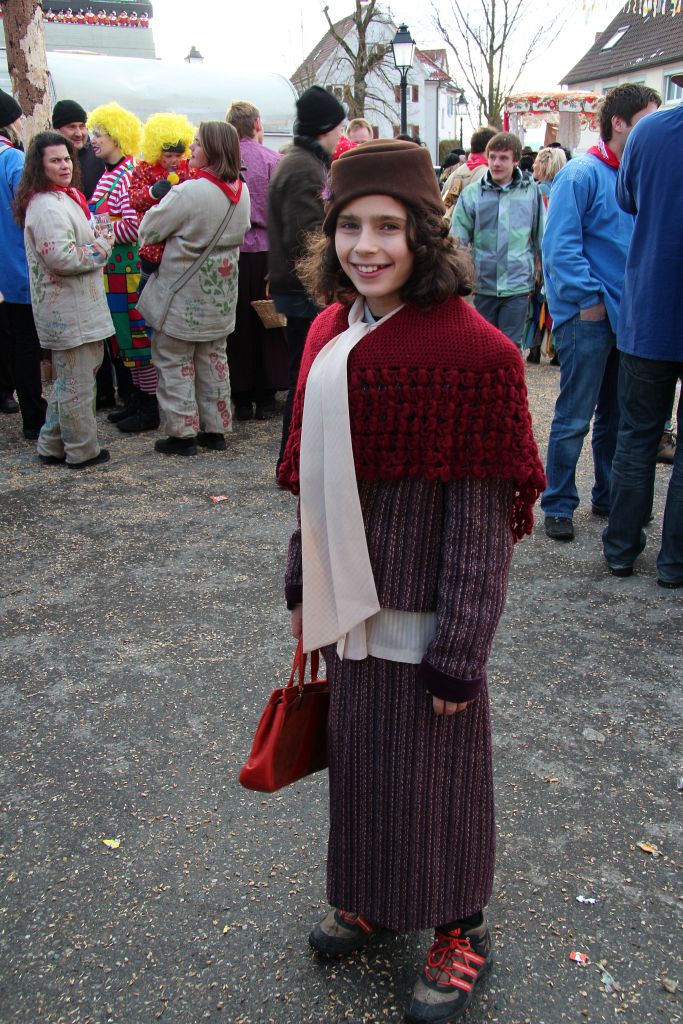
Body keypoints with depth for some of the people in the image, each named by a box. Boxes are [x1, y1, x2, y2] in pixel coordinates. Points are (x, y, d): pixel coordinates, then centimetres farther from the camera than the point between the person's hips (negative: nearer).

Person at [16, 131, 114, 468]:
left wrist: (97, 241, 8)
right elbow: (61, 257, -26)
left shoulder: (64, 197, 14)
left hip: (74, 306, 11)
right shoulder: (48, 206, -18)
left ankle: (52, 446, 29)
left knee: (68, 378, 19)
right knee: (77, 382, 1)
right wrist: (101, 248, -13)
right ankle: (82, 450, 13)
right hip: (69, 310, -11)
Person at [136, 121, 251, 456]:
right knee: (213, 359, 16)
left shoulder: (189, 192, -22)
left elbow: (148, 231, -14)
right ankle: (215, 429, 22)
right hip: (220, 295, 7)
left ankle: (182, 432, 9)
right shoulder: (241, 192, -1)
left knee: (175, 360, 6)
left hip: (183, 295, -6)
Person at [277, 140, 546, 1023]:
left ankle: (459, 928, 35)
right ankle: (372, 895, 46)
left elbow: (484, 513, -17)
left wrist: (460, 647, -16)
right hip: (349, 598, 7)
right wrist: (304, 584, 14)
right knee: (358, 752, 21)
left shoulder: (471, 349, -18)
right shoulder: (332, 330, 3)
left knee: (431, 768, 10)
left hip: (421, 608, -6)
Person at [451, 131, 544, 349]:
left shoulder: (531, 192, 0)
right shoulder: (472, 194, -1)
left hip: (518, 284, -1)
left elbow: (542, 239, 8)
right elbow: (457, 241, 1)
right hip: (483, 284, 1)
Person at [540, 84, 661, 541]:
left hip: (628, 315, 7)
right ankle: (559, 506, 10)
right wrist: (588, 299, -16)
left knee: (618, 416, 15)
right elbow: (560, 247, -16)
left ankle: (610, 498, 28)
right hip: (589, 316, -7)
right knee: (574, 418, -1)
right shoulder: (582, 174, -9)